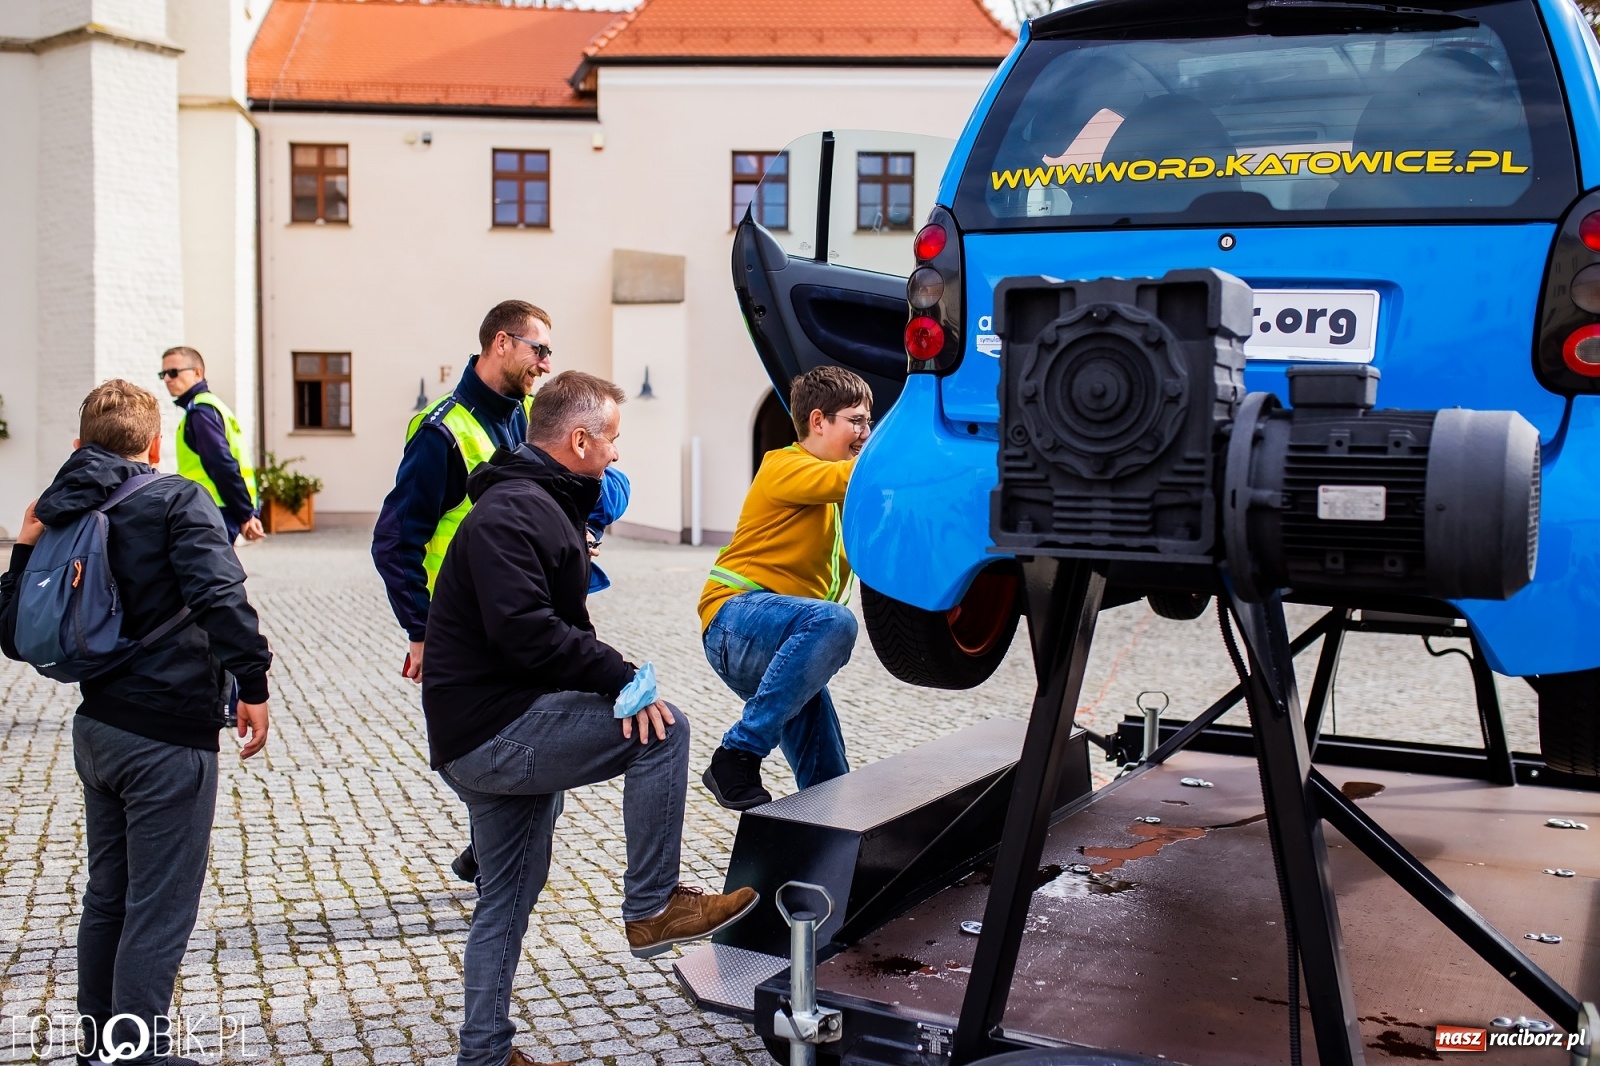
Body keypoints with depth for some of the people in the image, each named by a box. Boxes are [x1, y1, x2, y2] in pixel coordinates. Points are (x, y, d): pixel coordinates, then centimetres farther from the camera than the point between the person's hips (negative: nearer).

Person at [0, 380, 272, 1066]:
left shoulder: (60, 516, 9)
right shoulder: (177, 500, -9)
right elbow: (219, 594, -25)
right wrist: (252, 683, -20)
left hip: (97, 729, 8)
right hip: (170, 736, -8)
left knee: (108, 897, 21)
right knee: (158, 914, 1)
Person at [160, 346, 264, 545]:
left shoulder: (200, 411, -11)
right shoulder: (211, 405, 19)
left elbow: (224, 465, -20)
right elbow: (236, 463, 17)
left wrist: (245, 514, -19)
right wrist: (251, 513, 13)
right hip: (221, 513, 10)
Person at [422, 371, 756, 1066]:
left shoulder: (539, 503, 19)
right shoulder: (513, 513, -16)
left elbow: (550, 620, 23)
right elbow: (523, 629, -29)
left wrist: (606, 675, 10)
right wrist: (619, 678, -26)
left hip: (478, 742, 11)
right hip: (492, 730, -11)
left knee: (508, 896, 17)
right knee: (663, 728, -15)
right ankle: (651, 909, -6)